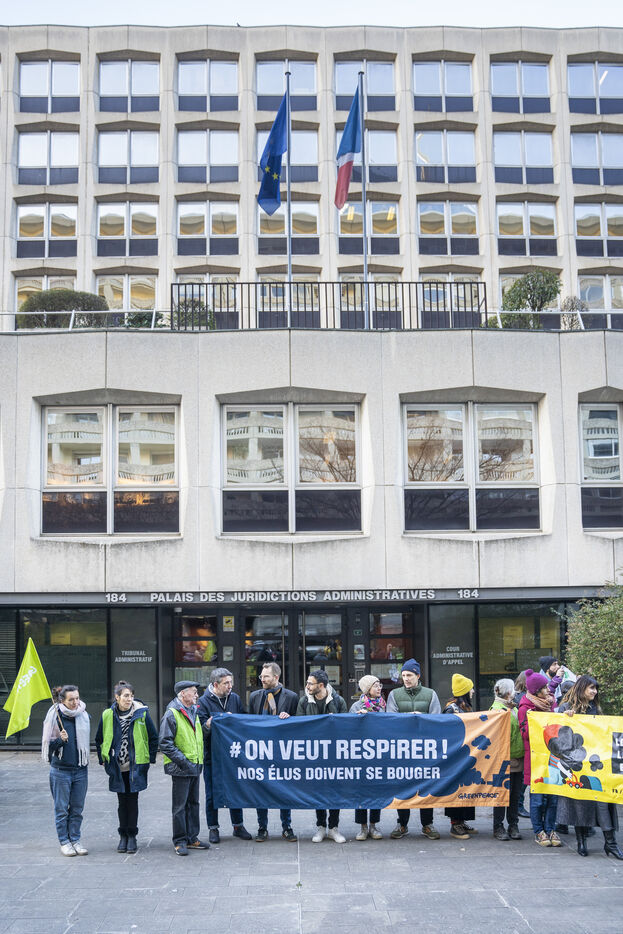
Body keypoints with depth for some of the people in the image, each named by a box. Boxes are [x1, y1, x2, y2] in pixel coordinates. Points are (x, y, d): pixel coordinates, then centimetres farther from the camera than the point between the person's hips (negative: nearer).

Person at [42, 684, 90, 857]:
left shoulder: (84, 716, 3)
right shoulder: (55, 717, -8)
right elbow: (48, 745, -5)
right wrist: (60, 740, -22)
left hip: (80, 769, 3)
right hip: (60, 770, -3)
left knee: (77, 808, 8)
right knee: (62, 808, 4)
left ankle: (75, 840, 18)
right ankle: (64, 841, 15)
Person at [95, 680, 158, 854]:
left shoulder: (142, 713, -6)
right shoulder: (107, 715, -1)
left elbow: (153, 737, 2)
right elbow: (99, 739, 13)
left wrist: (151, 759, 1)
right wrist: (103, 760, 10)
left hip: (136, 766, -2)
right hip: (117, 767, 2)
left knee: (132, 800, 2)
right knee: (122, 801, 8)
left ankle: (132, 836, 13)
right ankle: (123, 836, 18)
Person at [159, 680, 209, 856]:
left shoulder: (193, 711, 15)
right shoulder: (172, 714, -12)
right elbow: (165, 742, -16)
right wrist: (181, 760, -19)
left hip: (195, 766, 8)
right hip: (180, 768, -8)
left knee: (193, 803, 14)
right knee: (180, 806, -1)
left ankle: (192, 838, 23)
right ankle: (180, 842, 6)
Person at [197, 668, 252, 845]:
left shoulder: (235, 698, 4)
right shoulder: (203, 702, -8)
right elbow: (202, 729, -14)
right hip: (212, 755, -3)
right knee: (212, 794, 5)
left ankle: (238, 825, 24)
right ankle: (213, 828, 18)